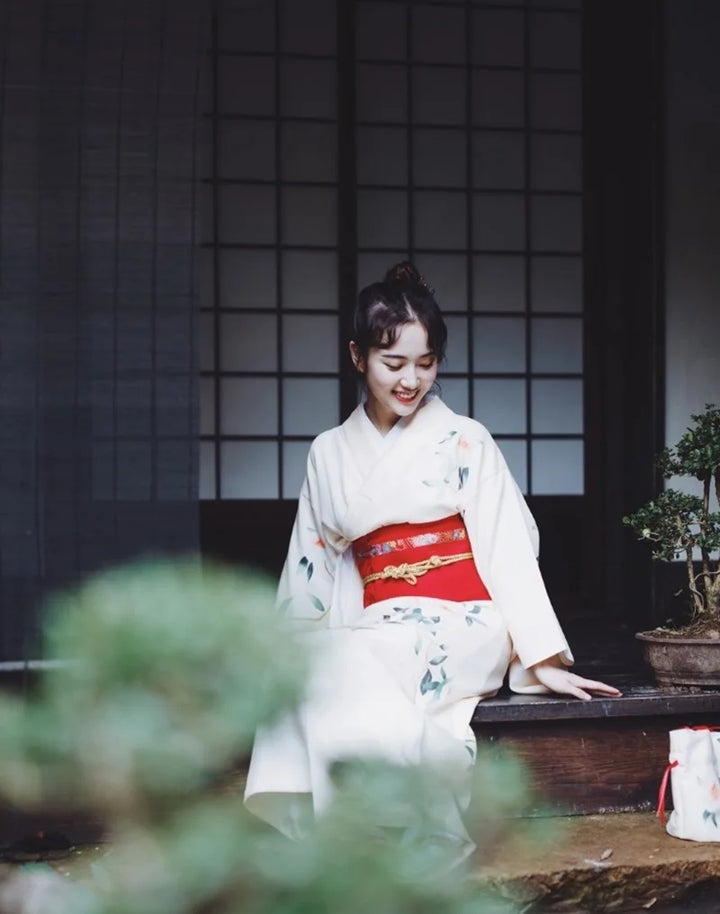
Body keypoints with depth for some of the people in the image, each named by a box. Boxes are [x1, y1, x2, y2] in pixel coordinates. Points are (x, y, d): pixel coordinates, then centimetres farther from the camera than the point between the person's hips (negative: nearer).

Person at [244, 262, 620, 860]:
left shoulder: (464, 441, 2)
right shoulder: (330, 453, 12)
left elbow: (509, 552, -2)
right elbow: (314, 567, 16)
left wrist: (543, 661, -9)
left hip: (463, 631, -3)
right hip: (374, 637, 3)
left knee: (339, 681, -31)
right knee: (308, 677, -30)